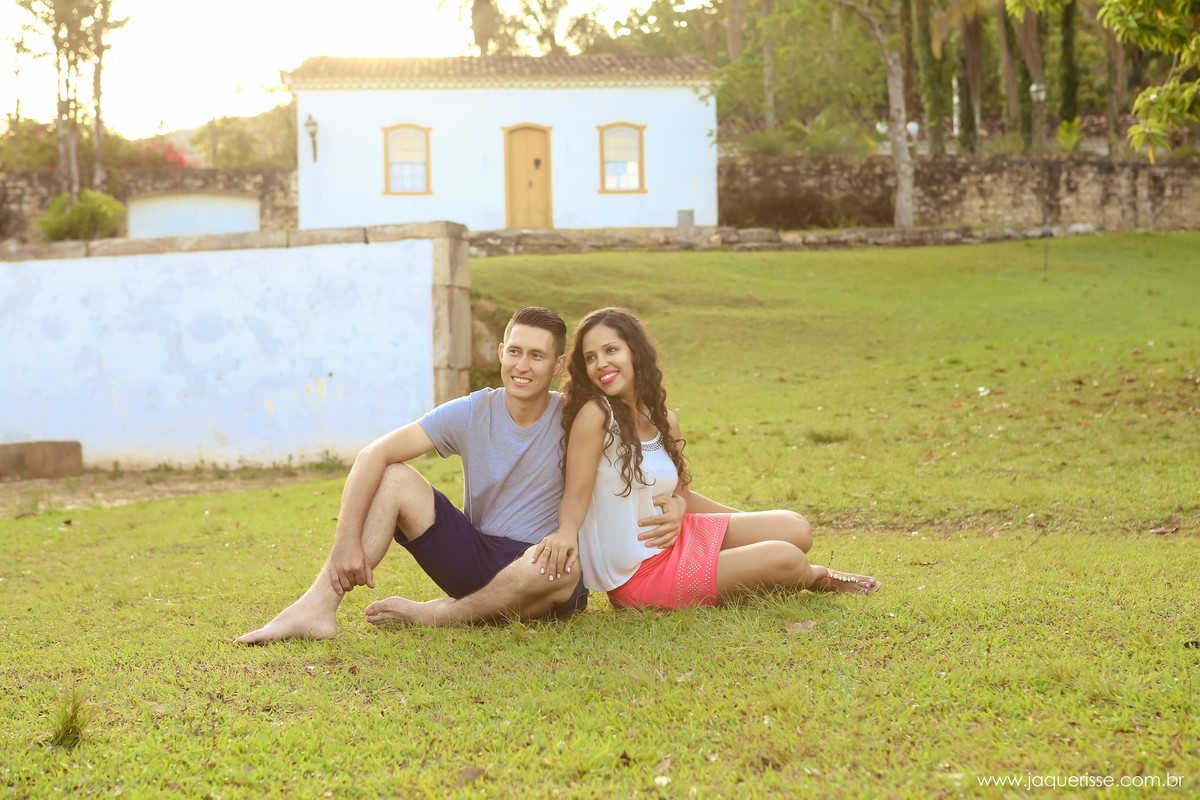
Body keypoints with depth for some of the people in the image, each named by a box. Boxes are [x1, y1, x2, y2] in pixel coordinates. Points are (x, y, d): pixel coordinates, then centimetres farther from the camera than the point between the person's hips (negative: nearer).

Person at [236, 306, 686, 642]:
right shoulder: (472, 413, -5)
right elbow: (376, 454, -12)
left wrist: (674, 504, -23)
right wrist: (347, 540, -23)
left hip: (537, 567, -2)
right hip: (474, 556, 2)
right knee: (393, 478, -15)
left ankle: (433, 615, -15)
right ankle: (318, 608, -25)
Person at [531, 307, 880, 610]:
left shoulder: (663, 422, 4)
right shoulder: (595, 414, -18)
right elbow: (576, 494, -19)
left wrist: (754, 527, 19)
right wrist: (566, 532, -42)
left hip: (675, 540, 7)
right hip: (635, 576, -7)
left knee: (795, 529, 1)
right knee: (785, 559, -12)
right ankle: (818, 578, 22)